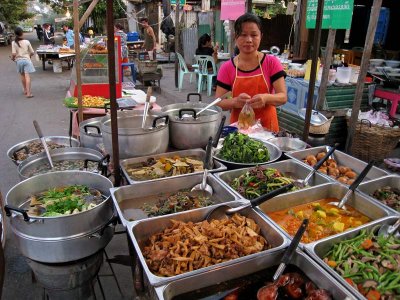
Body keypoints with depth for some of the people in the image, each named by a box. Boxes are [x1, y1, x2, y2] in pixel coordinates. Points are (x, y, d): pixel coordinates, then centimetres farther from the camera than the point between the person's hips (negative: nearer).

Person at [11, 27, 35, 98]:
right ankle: (28, 93, -13)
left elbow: (13, 53, -13)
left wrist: (12, 58, 9)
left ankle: (25, 90, 31)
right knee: (27, 76, -6)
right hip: (26, 60, -1)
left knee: (22, 75, 19)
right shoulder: (27, 42, -5)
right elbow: (32, 52, -1)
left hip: (19, 60, 1)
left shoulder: (14, 43, -6)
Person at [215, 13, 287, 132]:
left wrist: (266, 98, -29)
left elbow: (283, 97, -8)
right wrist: (235, 102, -26)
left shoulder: (272, 63, -4)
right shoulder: (227, 68, -3)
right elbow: (218, 103, -6)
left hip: (266, 128, 0)